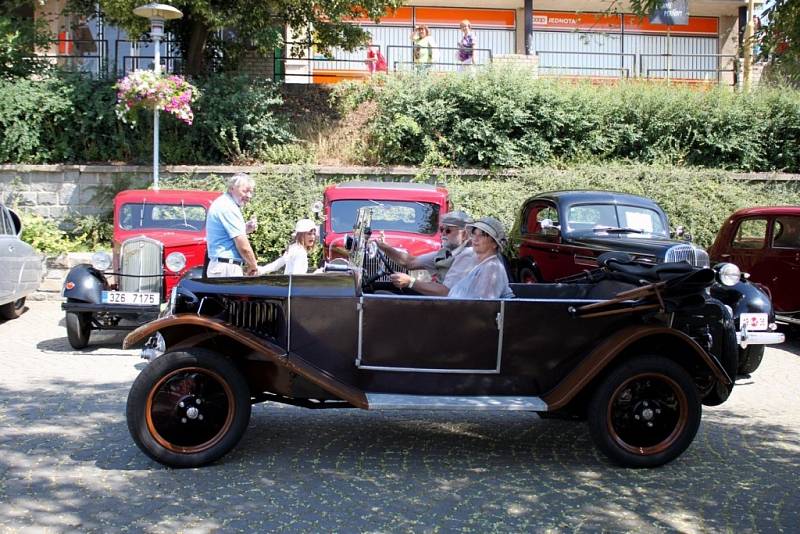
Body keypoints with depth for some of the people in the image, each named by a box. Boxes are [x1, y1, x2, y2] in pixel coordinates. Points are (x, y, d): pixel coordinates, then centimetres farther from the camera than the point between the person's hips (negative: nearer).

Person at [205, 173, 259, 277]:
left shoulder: (221, 203, 16)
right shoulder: (228, 207, -15)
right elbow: (243, 247, -18)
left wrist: (244, 230, 8)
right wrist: (253, 267, -4)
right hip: (228, 268, -10)